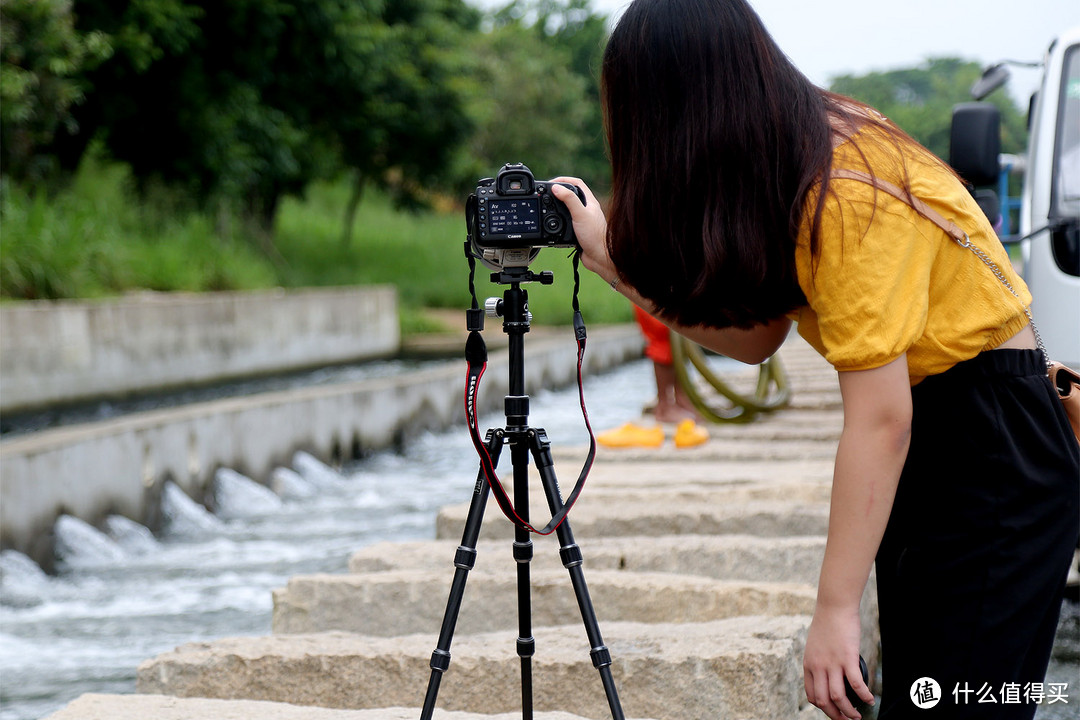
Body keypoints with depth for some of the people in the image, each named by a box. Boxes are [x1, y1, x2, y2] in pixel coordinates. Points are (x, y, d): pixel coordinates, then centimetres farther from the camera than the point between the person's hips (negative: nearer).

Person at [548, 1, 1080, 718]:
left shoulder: (848, 194, -25)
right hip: (926, 445, 9)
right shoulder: (798, 162, 2)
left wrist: (835, 608, -24)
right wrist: (612, 258, 5)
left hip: (997, 450, -9)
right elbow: (756, 335, 8)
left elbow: (880, 418, -26)